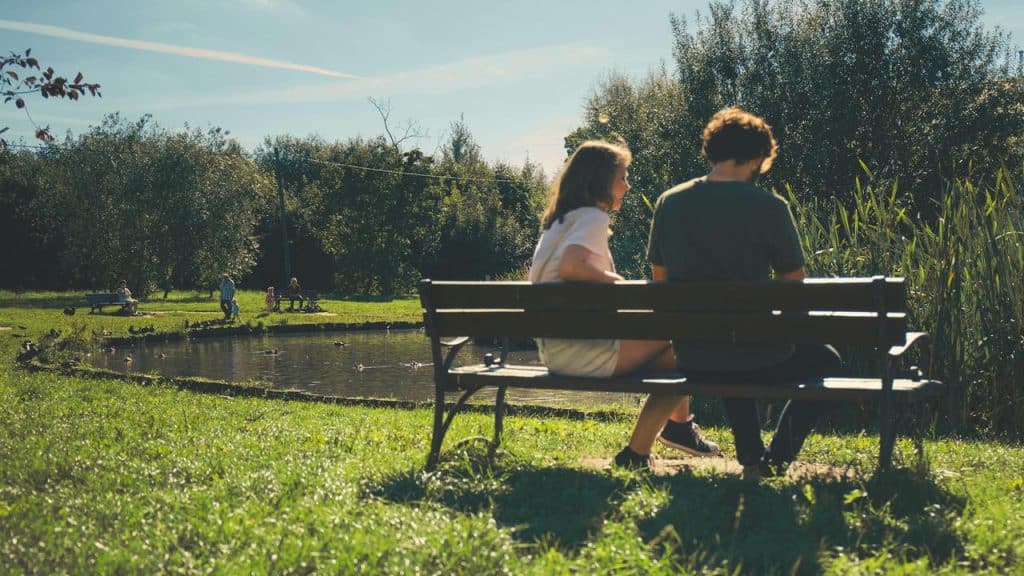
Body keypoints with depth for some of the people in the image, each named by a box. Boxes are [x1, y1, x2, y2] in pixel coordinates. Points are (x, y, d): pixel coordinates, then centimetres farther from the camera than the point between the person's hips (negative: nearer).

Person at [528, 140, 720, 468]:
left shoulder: (564, 218, 18)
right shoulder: (592, 217, -11)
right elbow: (570, 267, -30)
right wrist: (619, 281, -14)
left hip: (557, 347, 10)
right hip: (577, 347, -10)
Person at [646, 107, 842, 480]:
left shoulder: (669, 203, 0)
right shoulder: (769, 207, -13)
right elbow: (794, 285, -5)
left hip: (692, 362, 4)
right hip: (757, 359, -4)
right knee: (825, 360, 29)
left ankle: (751, 459, 35)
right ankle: (777, 459, 21)